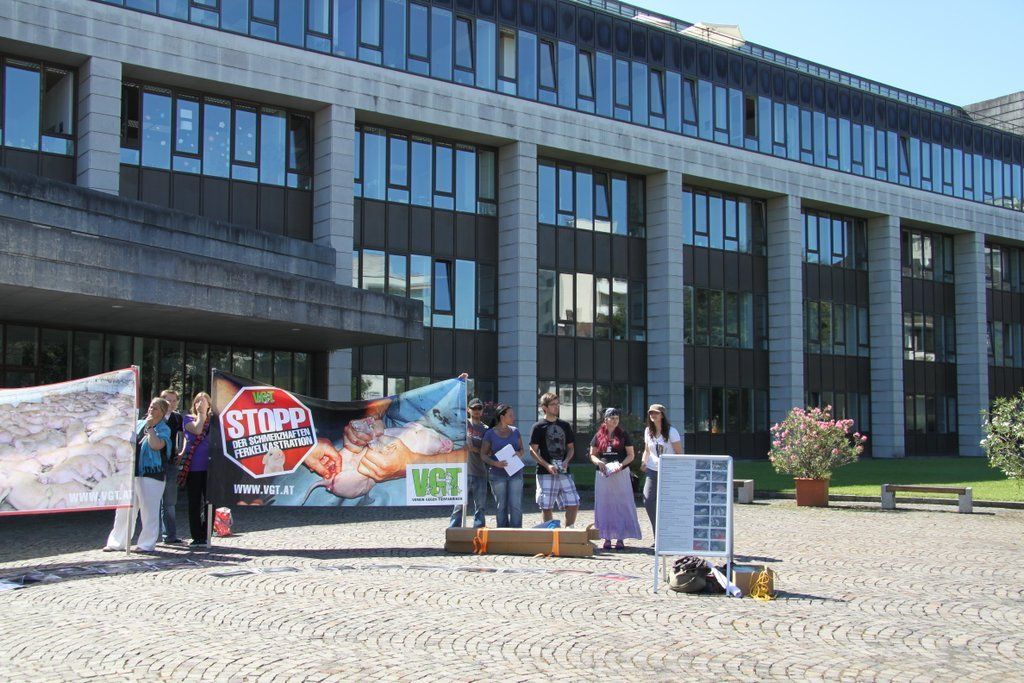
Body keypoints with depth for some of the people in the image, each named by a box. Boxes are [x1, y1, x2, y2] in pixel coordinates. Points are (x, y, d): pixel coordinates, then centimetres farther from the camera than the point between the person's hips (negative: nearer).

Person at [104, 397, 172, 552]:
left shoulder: (163, 429, -3)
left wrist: (150, 427, -15)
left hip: (151, 475, -6)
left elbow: (156, 445, -22)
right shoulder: (138, 424, 14)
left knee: (149, 510, -3)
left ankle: (147, 544, 5)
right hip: (131, 473, 6)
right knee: (124, 510, 9)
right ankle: (116, 542, 17)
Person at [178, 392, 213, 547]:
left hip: (209, 467, 1)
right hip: (193, 467, -1)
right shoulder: (188, 419, 7)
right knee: (194, 503, 4)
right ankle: (197, 537, 11)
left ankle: (206, 536, 7)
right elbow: (197, 430, -12)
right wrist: (200, 414, -3)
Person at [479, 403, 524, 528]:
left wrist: (519, 454, -10)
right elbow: (483, 455, -2)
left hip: (515, 473, 2)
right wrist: (495, 463, -20)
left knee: (516, 505, -4)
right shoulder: (490, 434, -3)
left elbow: (522, 450, 14)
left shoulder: (515, 431, 8)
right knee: (501, 506, 3)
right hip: (497, 474, -2)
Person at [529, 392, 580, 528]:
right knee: (546, 507, 0)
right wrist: (547, 465, -15)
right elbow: (533, 450, -4)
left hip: (564, 472, 4)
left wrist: (566, 461, -3)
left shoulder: (564, 425, 13)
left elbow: (571, 447, 17)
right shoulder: (538, 427, 0)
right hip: (545, 473, -4)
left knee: (574, 504, -3)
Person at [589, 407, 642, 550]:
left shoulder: (623, 435, 3)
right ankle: (607, 538, 11)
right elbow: (592, 454, 10)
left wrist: (621, 464, -16)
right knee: (604, 505, 4)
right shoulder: (599, 436, 8)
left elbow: (630, 455, 2)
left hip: (620, 474, -2)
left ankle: (621, 538, 4)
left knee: (621, 505, -1)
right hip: (603, 474, 2)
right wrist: (598, 462, -12)